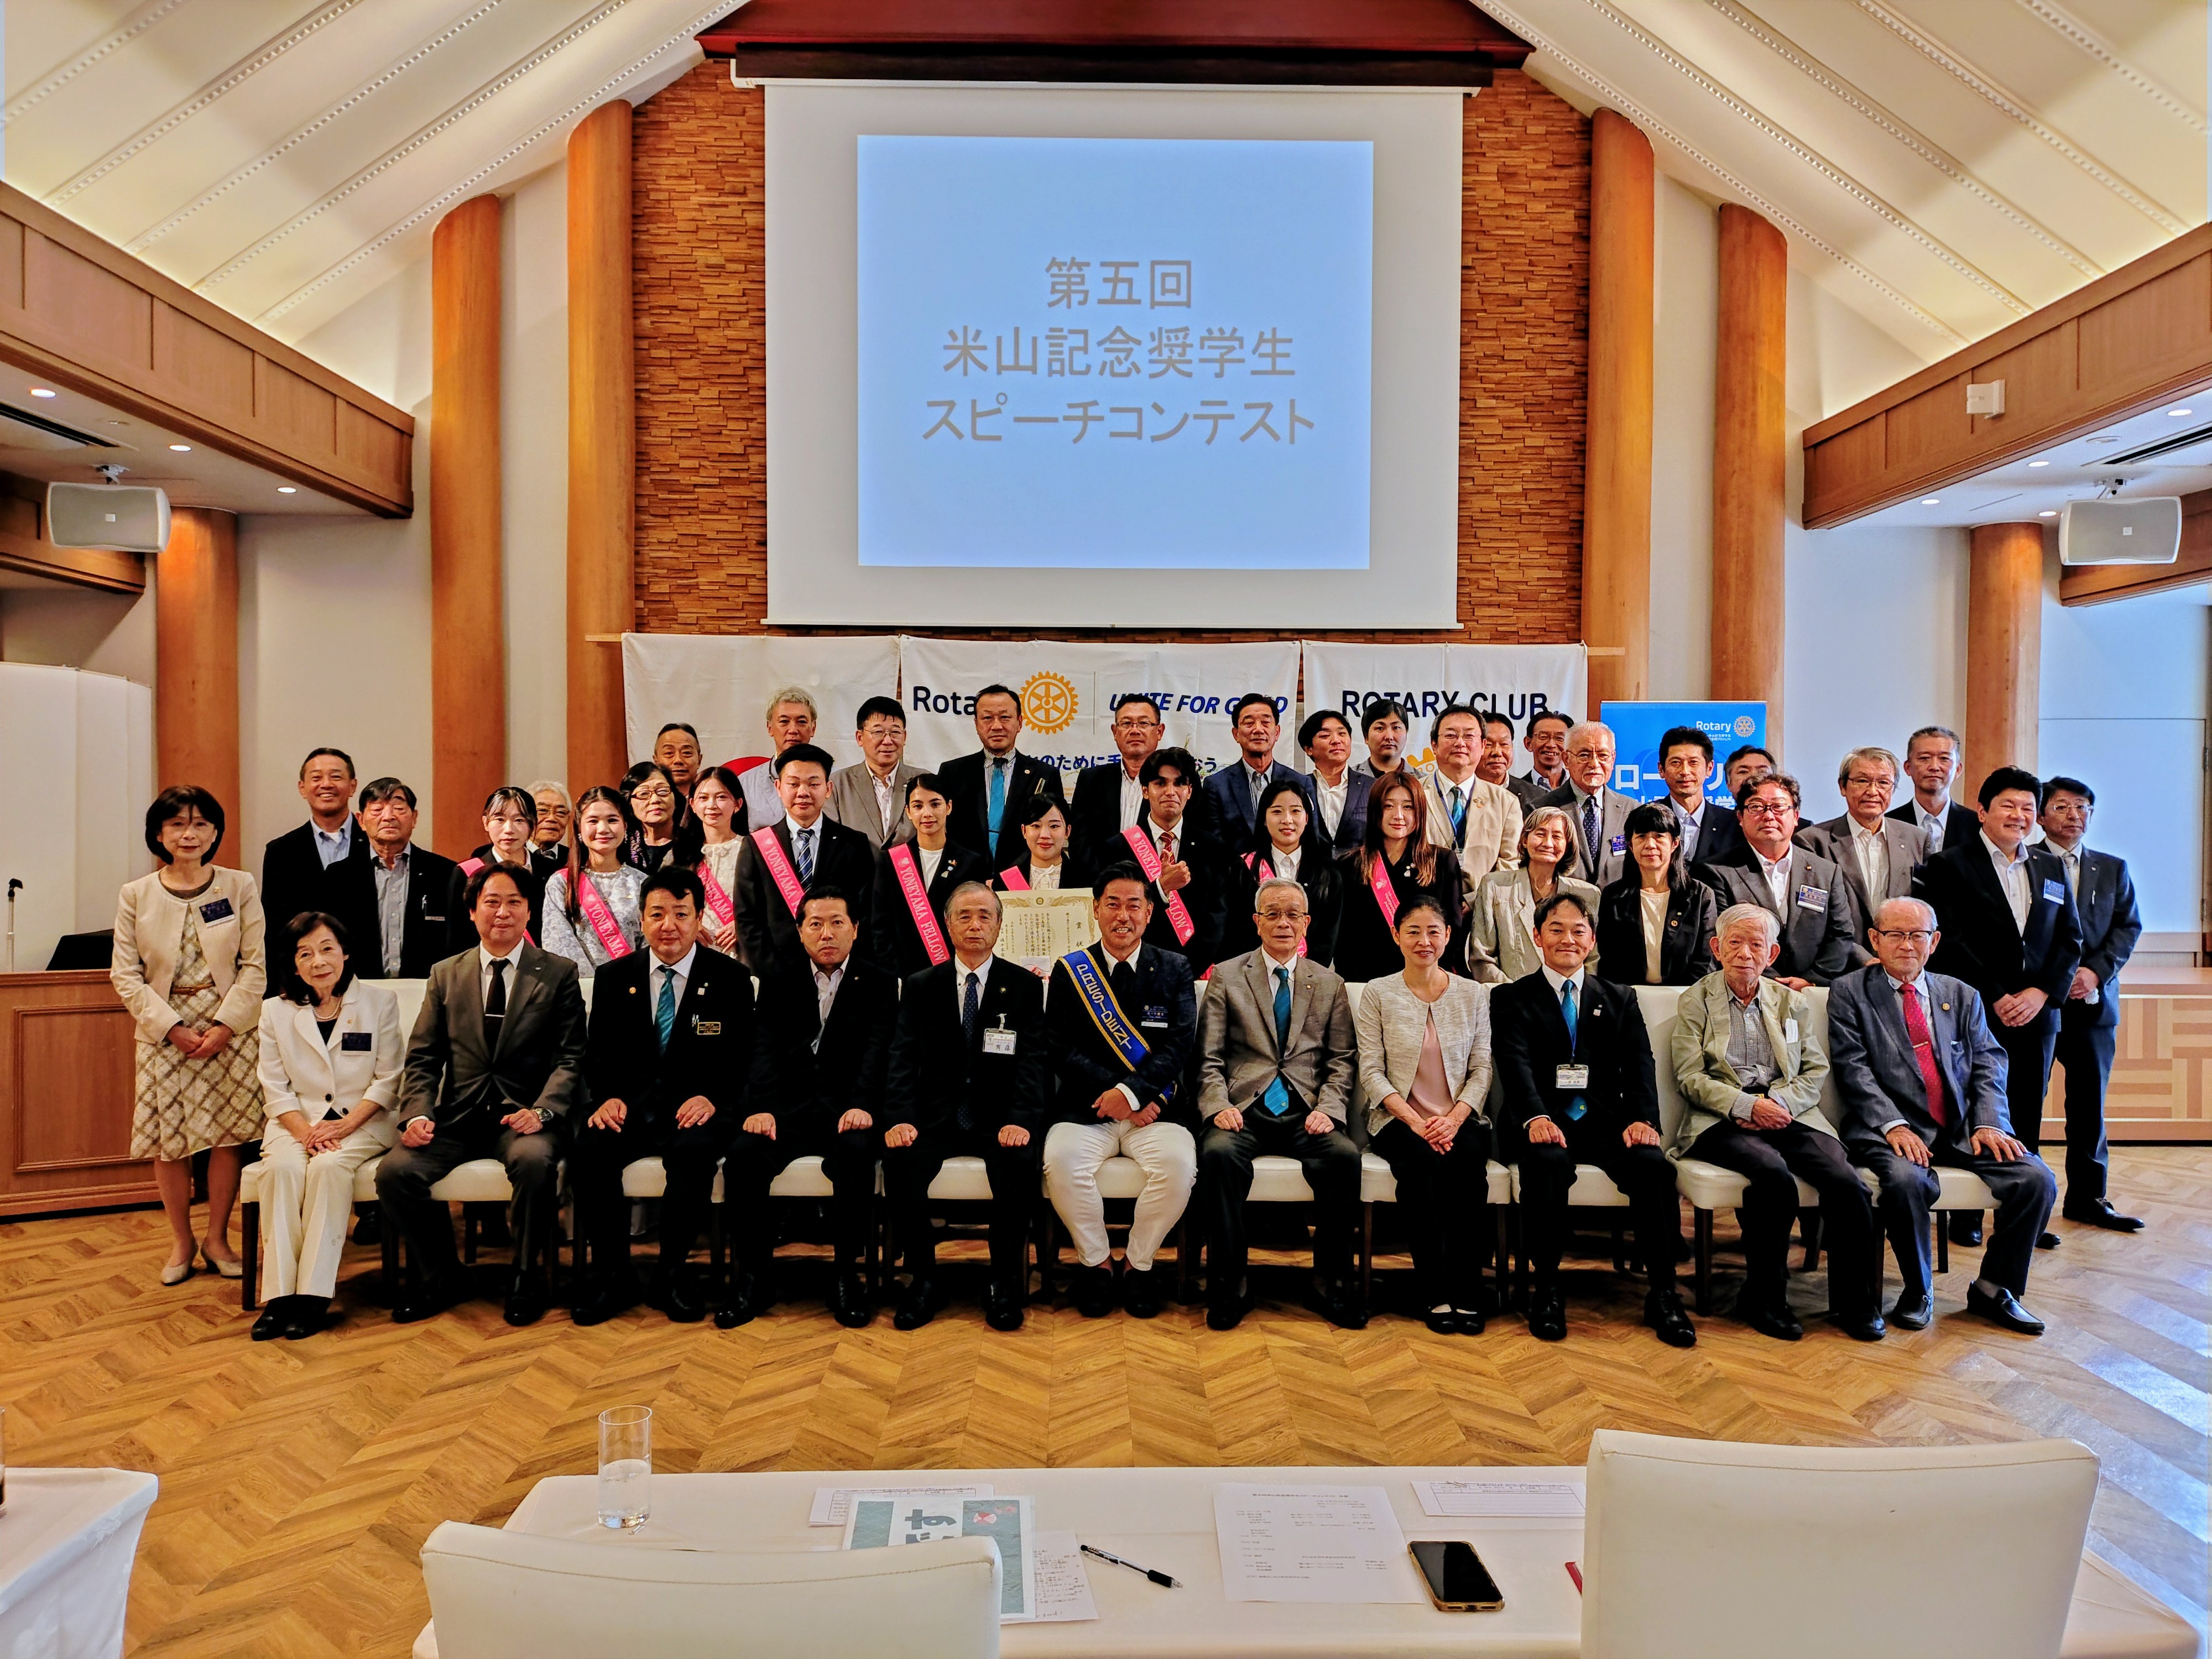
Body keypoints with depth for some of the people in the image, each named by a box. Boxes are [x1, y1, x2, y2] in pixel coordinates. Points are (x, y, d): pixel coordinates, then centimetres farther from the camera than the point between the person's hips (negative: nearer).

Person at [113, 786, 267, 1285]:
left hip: (230, 1028, 0)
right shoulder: (135, 896, 4)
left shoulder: (240, 887, 2)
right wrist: (172, 1028, -10)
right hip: (164, 1031, 1)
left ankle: (217, 1237, 18)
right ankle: (181, 1242, 21)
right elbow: (126, 976, 1)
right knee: (169, 1141, 3)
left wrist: (226, 1025, -11)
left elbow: (255, 966, -1)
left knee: (228, 1136, 1)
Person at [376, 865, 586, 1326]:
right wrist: (418, 1114, -9)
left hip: (523, 1114, -3)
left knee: (535, 1160, -35)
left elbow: (570, 1058, -2)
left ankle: (525, 1278, -8)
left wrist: (542, 1111, -19)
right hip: (458, 1115, 3)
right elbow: (422, 1057, 9)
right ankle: (442, 1278, 3)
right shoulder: (445, 975, 13)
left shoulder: (558, 975, 4)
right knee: (395, 1170, -22)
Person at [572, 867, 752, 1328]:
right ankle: (614, 1278, -9)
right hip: (630, 1103, 3)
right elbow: (598, 1054, 12)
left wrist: (712, 1098, -19)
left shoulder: (730, 978, 2)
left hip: (696, 1105, -3)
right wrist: (607, 1097, -9)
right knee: (588, 1152, -27)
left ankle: (675, 1272, -12)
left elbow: (742, 1058, 0)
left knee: (694, 1152, -35)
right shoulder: (613, 978, 10)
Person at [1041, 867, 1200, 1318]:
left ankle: (1139, 1262, -3)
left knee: (1179, 1163, -30)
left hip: (1154, 1110, 0)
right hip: (1085, 1109, 0)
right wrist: (1111, 1092, -13)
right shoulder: (1069, 971, 9)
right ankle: (1096, 1260, -3)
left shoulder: (1174, 970, 9)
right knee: (1062, 1160, -30)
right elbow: (1061, 1049, 0)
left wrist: (1132, 1092, -16)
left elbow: (1181, 1044, -2)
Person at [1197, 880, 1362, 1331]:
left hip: (1305, 1112, 1)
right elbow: (1210, 1058, 5)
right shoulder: (1226, 977, 10)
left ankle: (1333, 1281, -13)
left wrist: (1328, 1109, -6)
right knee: (1219, 1153, -33)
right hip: (1244, 1109, -1)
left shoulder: (1329, 984, 16)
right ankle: (1228, 1284, -21)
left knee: (1345, 1155, -29)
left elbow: (1341, 1059, 11)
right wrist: (1219, 1106, -12)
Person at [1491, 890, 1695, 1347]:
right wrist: (1535, 1116, -26)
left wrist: (1642, 1119, -16)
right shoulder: (1510, 998, 11)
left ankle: (1662, 1293, -15)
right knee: (1548, 1162, -34)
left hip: (1605, 1122, 2)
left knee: (1653, 1164, -28)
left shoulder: (1621, 1000, 19)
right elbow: (1515, 1064, -6)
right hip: (1545, 1124, -2)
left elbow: (1639, 1066, 5)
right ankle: (1546, 1289, -18)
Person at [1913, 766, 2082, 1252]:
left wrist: (2041, 993, -4)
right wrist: (1996, 998, -12)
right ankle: (1966, 1215, 9)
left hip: (2037, 1012, 5)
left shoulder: (2052, 868, 15)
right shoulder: (1950, 865, -2)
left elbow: (2070, 939, 11)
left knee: (2027, 1116, 8)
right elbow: (1952, 942, -8)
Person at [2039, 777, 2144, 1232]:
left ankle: (2088, 1198, 20)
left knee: (2089, 1102, 9)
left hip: (2093, 1002, 4)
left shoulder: (2112, 869, 13)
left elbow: (2128, 926, 8)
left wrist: (2096, 971, -7)